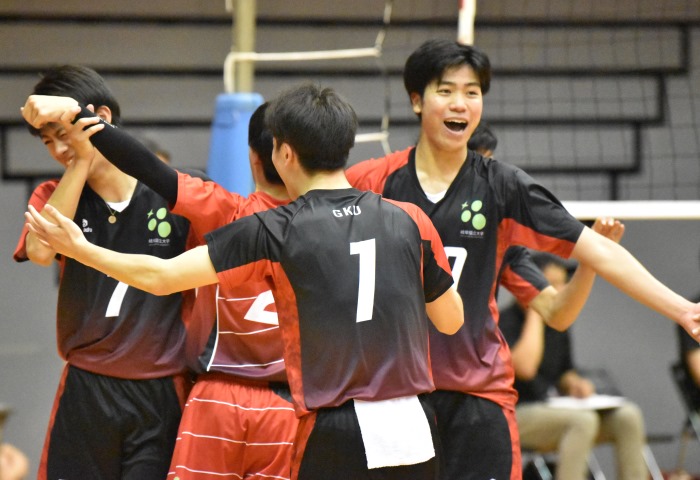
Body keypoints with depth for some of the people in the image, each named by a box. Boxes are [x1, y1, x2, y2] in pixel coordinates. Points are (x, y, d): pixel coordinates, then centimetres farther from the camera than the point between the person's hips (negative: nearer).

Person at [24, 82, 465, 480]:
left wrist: (80, 249, 13)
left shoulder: (274, 233, -4)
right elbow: (452, 320, 14)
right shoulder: (410, 220, 3)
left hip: (337, 437, -3)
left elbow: (160, 277, 0)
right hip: (413, 429, 3)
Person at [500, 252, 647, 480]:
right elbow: (524, 368, -28)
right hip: (515, 415, -8)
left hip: (552, 410, 8)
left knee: (628, 415, -13)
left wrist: (574, 383, 0)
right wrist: (535, 313, -19)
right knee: (582, 420, -34)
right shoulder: (506, 323, -12)